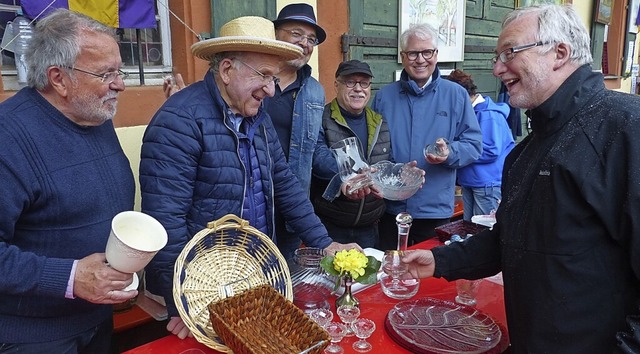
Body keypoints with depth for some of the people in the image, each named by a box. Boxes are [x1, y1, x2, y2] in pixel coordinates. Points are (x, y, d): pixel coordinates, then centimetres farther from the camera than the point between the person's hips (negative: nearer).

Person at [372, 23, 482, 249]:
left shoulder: (456, 95, 3)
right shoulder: (384, 96, 6)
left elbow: (474, 144, 2)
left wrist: (450, 153, -19)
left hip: (436, 210, -1)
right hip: (391, 208, 1)